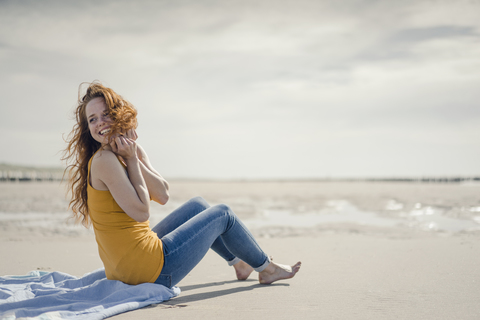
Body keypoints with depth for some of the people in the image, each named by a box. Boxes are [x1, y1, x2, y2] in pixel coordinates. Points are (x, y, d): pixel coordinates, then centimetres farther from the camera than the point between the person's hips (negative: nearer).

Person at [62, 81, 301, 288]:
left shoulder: (133, 150, 7)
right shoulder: (104, 160, -21)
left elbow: (163, 195, -1)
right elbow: (141, 212, -23)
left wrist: (133, 156, -12)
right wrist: (131, 159, -18)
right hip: (153, 270, -9)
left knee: (197, 206, 28)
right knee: (223, 214, 10)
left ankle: (240, 263, 44)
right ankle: (267, 269, 33)